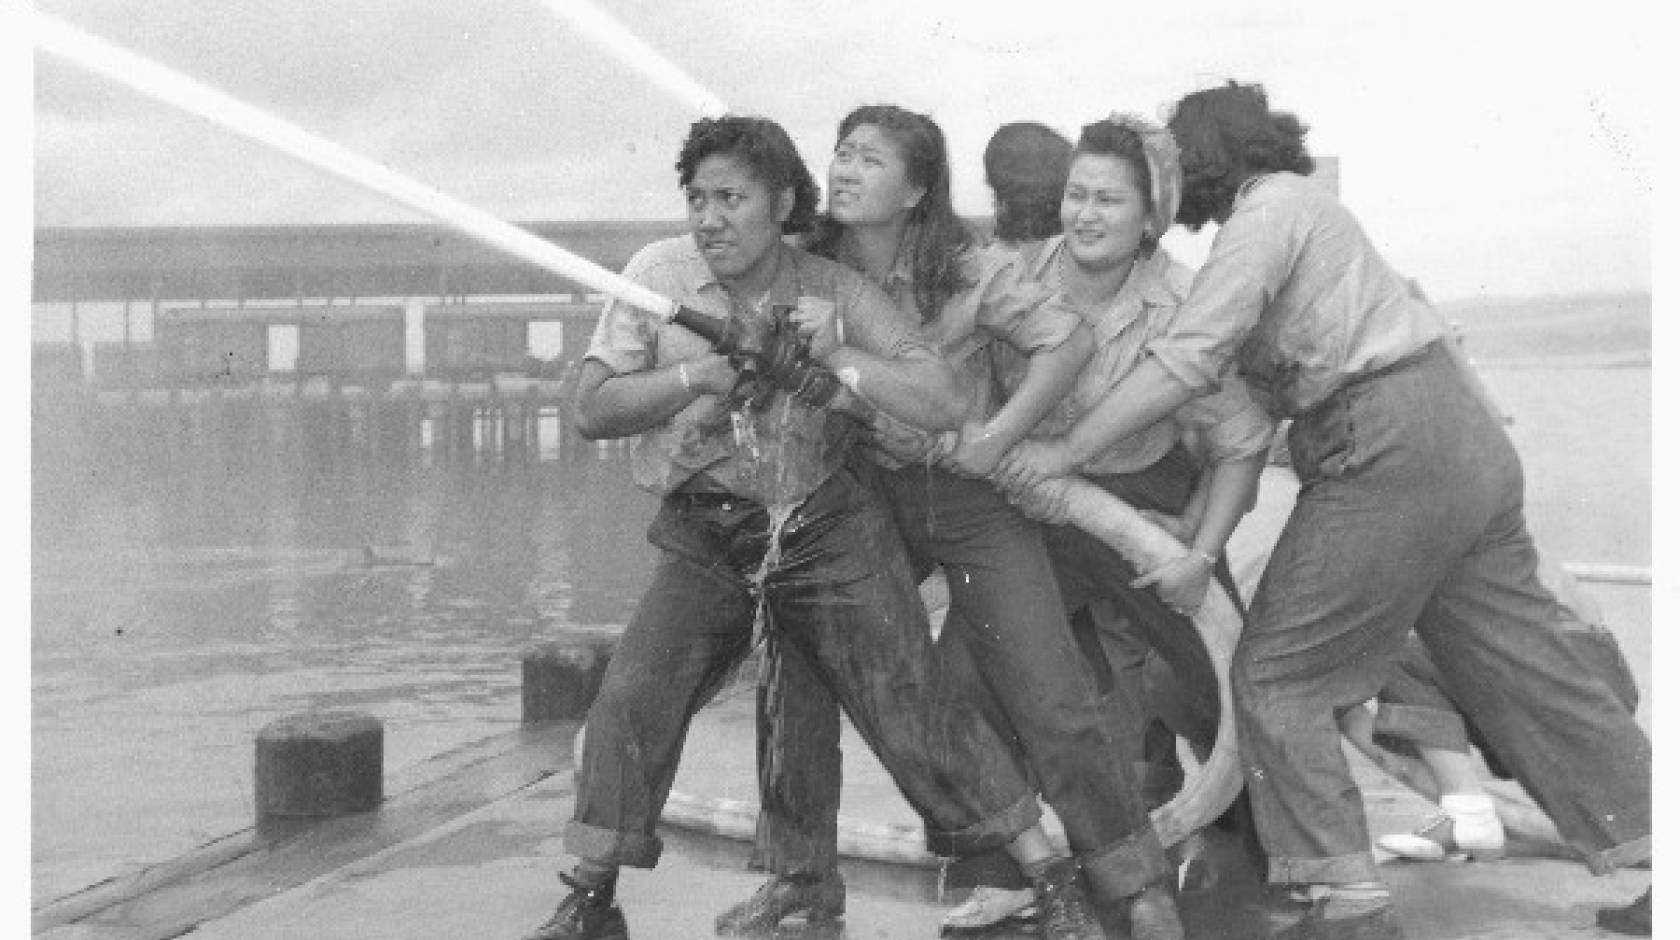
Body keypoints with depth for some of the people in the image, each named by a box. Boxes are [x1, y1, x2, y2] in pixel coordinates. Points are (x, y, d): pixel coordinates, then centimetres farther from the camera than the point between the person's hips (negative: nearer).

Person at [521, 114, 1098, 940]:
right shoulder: (660, 273, -4)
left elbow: (944, 407, -12)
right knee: (629, 702, -12)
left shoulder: (835, 292, -7)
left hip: (828, 534, -1)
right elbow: (593, 410, -5)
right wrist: (696, 378, -18)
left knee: (913, 715, 1)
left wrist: (837, 354, -23)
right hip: (704, 542, 2)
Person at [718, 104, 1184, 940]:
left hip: (970, 499, -3)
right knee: (802, 671, -2)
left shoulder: (968, 274, -15)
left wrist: (993, 440, -18)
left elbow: (1069, 341, -15)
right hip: (865, 495, 4)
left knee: (1051, 700, -5)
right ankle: (798, 873, 17)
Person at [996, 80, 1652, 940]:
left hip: (1388, 456, -9)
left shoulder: (1268, 208, -7)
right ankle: (1649, 852, 21)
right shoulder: (1306, 204, 22)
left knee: (1275, 675, 1)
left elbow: (1187, 361, -17)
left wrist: (1067, 449, -11)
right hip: (1465, 441, 10)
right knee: (1522, 665, 14)